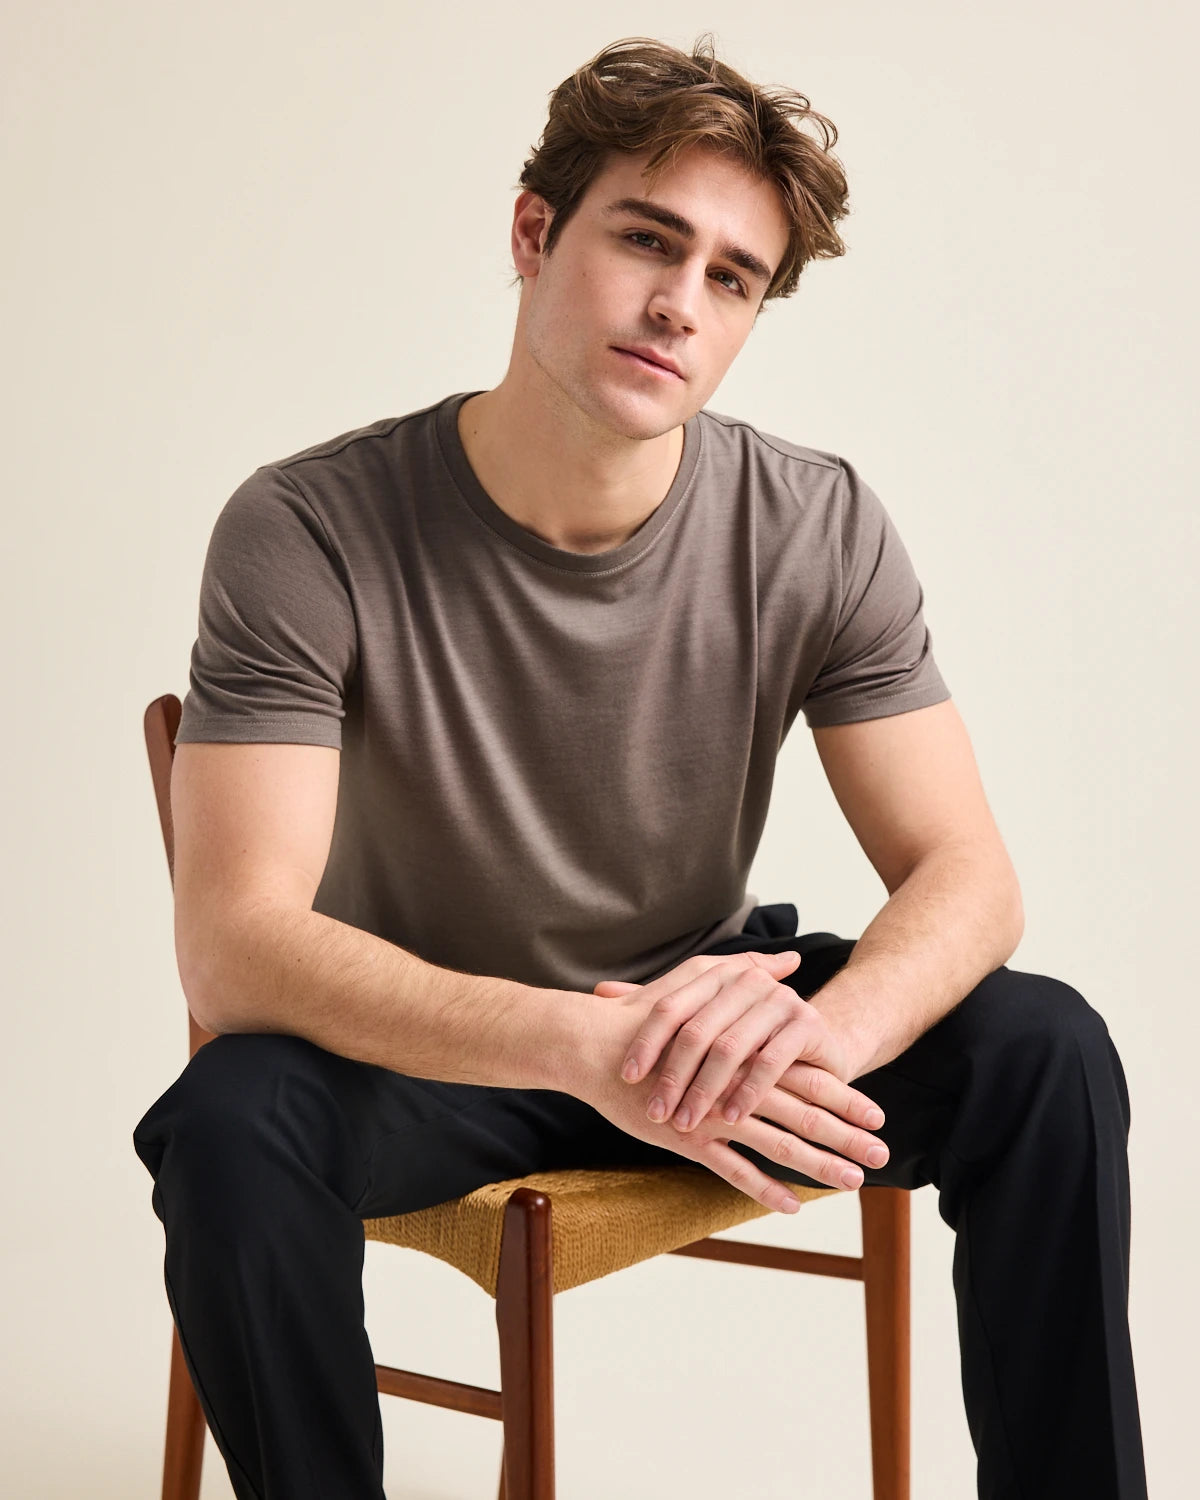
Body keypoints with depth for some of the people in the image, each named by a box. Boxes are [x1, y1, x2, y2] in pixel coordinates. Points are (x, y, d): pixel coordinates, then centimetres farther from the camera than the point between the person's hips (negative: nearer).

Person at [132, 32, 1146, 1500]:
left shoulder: (817, 530, -13)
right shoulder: (305, 535, -21)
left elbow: (965, 877, -14)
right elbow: (235, 943, -28)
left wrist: (813, 1031, -38)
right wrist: (581, 1042, -43)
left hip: (703, 1004, 2)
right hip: (427, 1044, -2)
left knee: (1045, 1048, -20)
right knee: (231, 1123, -33)